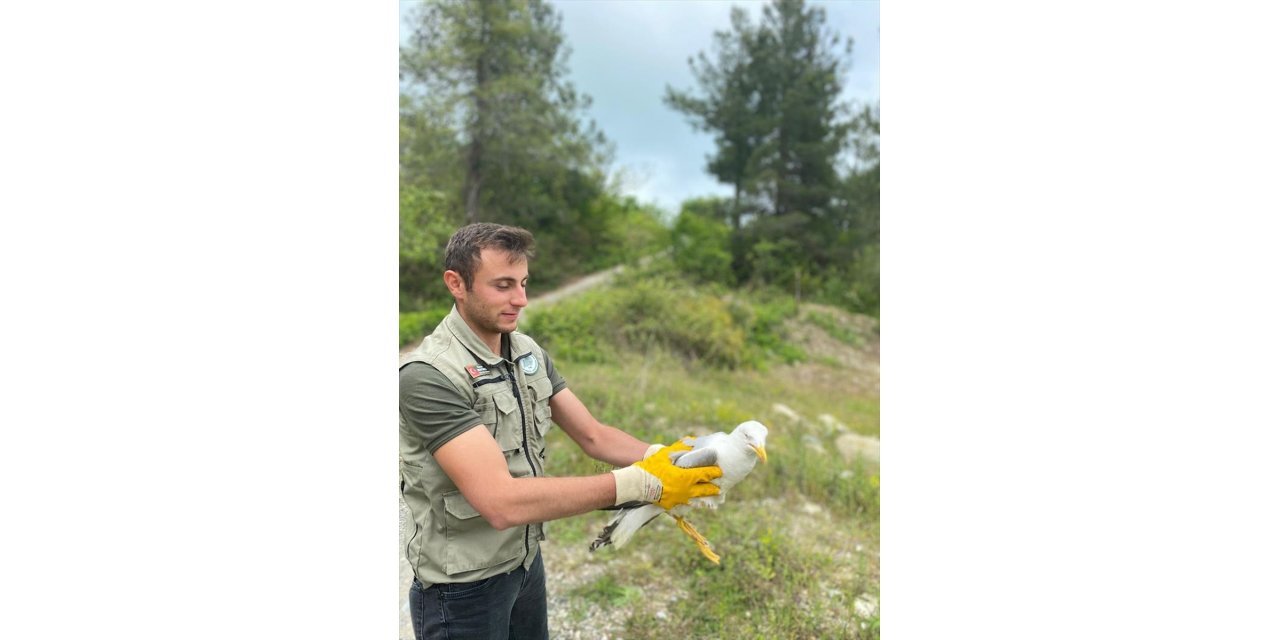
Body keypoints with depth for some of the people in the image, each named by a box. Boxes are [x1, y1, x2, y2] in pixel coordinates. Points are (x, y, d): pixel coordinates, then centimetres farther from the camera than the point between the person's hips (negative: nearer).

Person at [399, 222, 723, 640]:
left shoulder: (528, 352, -1)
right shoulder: (428, 376, -26)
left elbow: (593, 436, -2)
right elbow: (501, 502, -33)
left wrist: (663, 457, -21)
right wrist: (640, 483, -34)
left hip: (526, 559, 7)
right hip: (464, 586, -6)